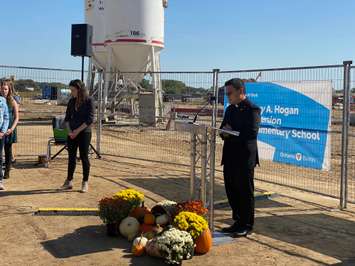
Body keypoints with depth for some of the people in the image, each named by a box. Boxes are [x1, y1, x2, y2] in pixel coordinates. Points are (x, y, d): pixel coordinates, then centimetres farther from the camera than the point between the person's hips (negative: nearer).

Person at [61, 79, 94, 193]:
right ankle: (69, 181, 16)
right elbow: (67, 117, 12)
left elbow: (90, 119, -12)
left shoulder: (89, 101, -8)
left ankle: (85, 183, 9)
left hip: (84, 133, -5)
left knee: (84, 157, 0)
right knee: (71, 157, 8)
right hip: (72, 133, 5)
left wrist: (77, 130, -13)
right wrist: (70, 131, -2)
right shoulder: (72, 101, 8)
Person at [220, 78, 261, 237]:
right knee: (231, 191, 13)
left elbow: (252, 133, -19)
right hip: (230, 157, 8)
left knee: (245, 192, 2)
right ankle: (238, 222, 26)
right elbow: (224, 128, 20)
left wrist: (231, 133, -15)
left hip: (244, 158, -8)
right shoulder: (230, 109, 16)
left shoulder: (252, 109, -9)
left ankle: (246, 226, 14)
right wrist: (224, 133, -3)